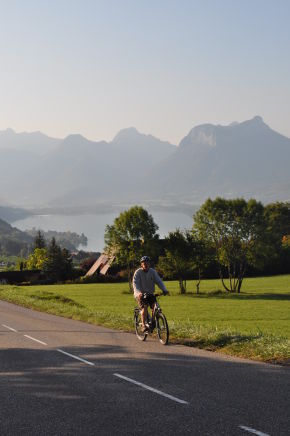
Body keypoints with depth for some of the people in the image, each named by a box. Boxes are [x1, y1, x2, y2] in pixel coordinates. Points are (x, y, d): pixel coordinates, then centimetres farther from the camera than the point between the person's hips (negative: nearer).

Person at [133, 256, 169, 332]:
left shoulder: (153, 272, -1)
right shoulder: (138, 272, -12)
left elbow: (159, 281, -10)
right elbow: (135, 284, -22)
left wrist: (164, 290, -27)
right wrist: (139, 293, -41)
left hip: (150, 293, 4)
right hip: (140, 294, -4)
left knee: (154, 306, -16)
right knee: (144, 307, -25)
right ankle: (143, 325, -20)